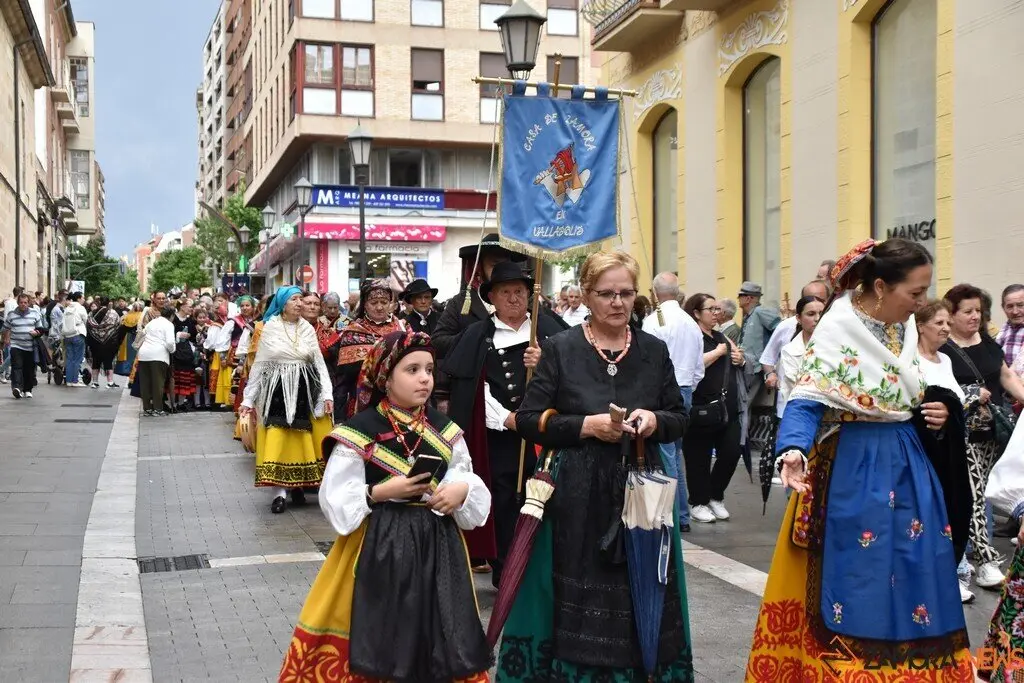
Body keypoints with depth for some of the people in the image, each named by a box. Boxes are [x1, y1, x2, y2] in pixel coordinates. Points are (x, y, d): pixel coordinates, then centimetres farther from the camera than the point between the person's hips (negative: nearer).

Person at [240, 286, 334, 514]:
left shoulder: (308, 329, 7)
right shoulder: (269, 328, 1)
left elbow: (319, 363, 7)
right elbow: (259, 364, 4)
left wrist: (327, 394, -4)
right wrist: (248, 399, 2)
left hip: (303, 389, 2)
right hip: (277, 389, -2)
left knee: (301, 440, 4)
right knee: (278, 440, -6)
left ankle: (297, 485, 16)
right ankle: (279, 492, -3)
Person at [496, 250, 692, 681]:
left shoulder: (654, 350, 6)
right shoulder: (560, 349, -3)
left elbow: (680, 418, 12)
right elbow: (527, 420, -5)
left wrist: (655, 420, -10)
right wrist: (586, 425, -16)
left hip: (641, 490, 3)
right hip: (579, 496, -3)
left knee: (640, 601, 7)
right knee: (580, 606, 2)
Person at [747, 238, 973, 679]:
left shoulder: (905, 327, 6)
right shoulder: (838, 328, -16)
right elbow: (807, 401, -23)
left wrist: (935, 413, 0)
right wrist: (794, 450, -40)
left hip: (907, 464, 7)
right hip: (857, 469, -7)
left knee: (912, 575, 12)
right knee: (859, 580, -1)